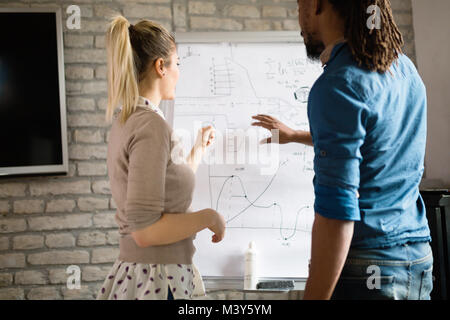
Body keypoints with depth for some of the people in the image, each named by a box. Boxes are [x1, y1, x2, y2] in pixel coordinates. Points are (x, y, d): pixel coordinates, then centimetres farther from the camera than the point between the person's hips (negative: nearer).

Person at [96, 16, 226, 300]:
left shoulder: (126, 121, 9)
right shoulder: (151, 125, -19)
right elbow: (145, 230, -24)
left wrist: (199, 150, 29)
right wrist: (209, 217, -12)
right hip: (157, 282, -9)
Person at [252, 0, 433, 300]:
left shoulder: (336, 86, -20)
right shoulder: (405, 67, 8)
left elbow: (337, 211, -25)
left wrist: (313, 295, -20)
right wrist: (295, 135, 36)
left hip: (364, 267, -8)